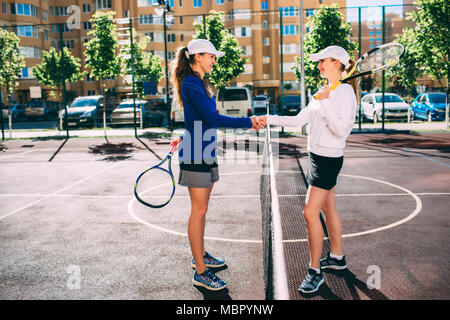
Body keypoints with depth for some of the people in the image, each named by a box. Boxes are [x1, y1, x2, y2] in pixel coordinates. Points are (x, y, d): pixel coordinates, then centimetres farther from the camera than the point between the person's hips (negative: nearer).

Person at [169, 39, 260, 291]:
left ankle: (200, 255, 32)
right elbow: (213, 118, -22)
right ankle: (201, 272, 6)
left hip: (206, 152, 10)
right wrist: (248, 122, -18)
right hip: (196, 156, -10)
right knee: (199, 211, -4)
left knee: (201, 209, 17)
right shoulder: (190, 84, -15)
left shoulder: (200, 83, 16)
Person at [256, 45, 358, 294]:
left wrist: (325, 103, -26)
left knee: (310, 213, -10)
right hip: (317, 156, 9)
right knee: (328, 209, 18)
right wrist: (269, 119, 5)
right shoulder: (324, 92, 14)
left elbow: (341, 129, -23)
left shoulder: (345, 91, -13)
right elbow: (298, 120, 12)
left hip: (329, 159, -9)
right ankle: (337, 257, 34)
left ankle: (315, 271, 3)